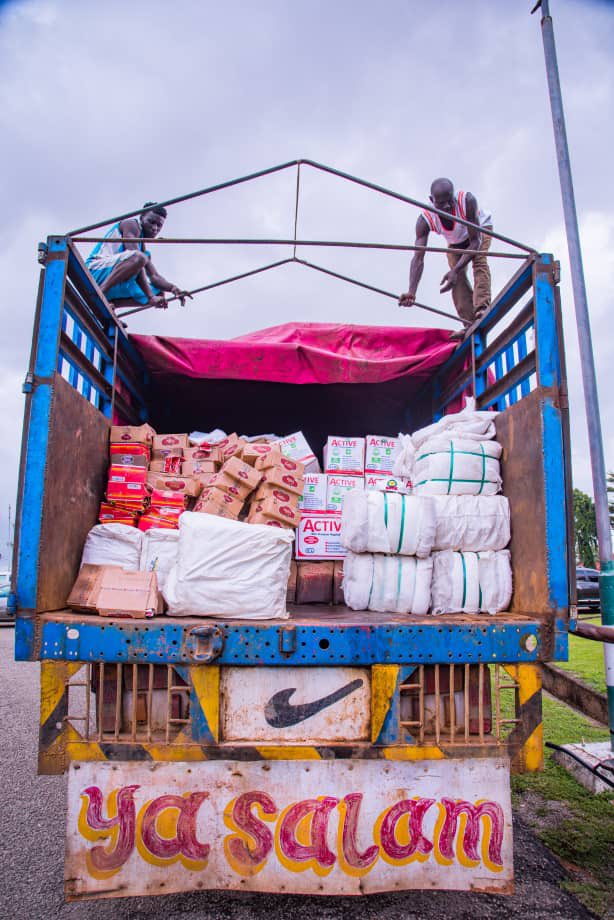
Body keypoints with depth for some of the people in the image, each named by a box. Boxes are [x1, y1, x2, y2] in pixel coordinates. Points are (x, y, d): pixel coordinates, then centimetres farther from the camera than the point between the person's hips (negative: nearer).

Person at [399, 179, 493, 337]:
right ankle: (470, 324, -13)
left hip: (480, 229, -2)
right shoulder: (425, 220, -36)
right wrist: (411, 292, -57)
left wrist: (455, 270, -53)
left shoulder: (468, 201, -42)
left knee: (479, 261, -29)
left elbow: (475, 240, -40)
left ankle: (482, 307, -39)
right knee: (457, 278, -12)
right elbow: (418, 258, -43)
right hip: (454, 242, 2)